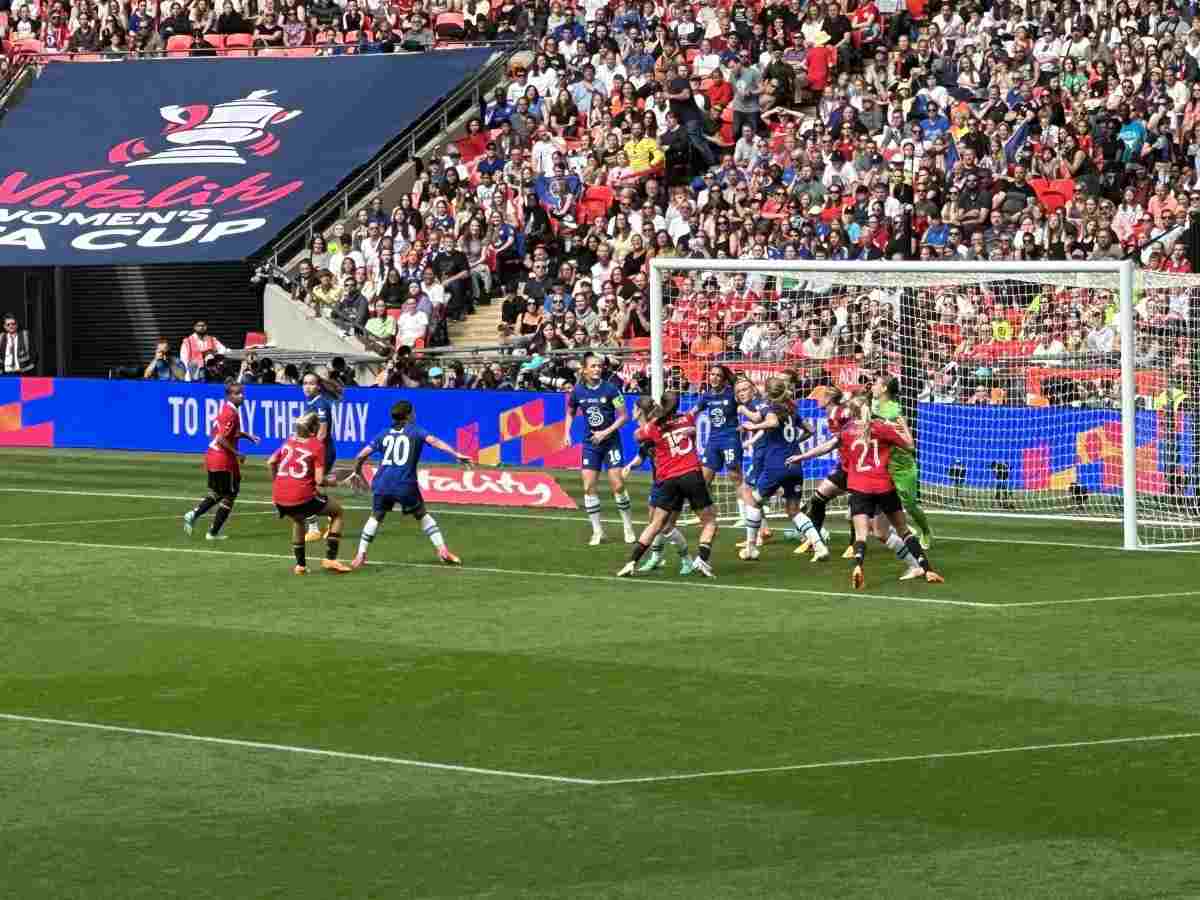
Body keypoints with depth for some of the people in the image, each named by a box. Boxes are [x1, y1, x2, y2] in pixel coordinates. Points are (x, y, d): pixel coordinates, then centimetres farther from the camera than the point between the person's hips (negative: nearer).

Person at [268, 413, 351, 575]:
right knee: (337, 511, 18)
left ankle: (300, 564, 36)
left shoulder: (289, 442, 14)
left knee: (298, 520, 39)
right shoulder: (317, 445, -2)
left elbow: (270, 463, 16)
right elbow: (319, 480, -8)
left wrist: (275, 481, 31)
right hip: (303, 497, -6)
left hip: (279, 499, 6)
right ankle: (330, 558, 11)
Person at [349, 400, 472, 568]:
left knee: (376, 517, 20)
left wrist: (358, 473, 33)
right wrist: (456, 454, -17)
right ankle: (442, 550, 7)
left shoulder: (384, 435, 18)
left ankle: (360, 556, 13)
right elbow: (433, 441, -9)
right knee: (422, 515, 16)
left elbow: (360, 457, 15)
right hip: (406, 485, -2)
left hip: (381, 484, 2)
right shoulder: (415, 430, 9)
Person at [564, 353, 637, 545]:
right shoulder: (577, 391, -3)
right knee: (588, 487, -2)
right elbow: (570, 412, 17)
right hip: (590, 443, 3)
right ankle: (597, 531, 9)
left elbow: (623, 416, -8)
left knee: (618, 486, -8)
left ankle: (629, 528, 10)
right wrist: (567, 433, 4)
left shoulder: (609, 389, -13)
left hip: (611, 441, -3)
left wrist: (606, 432, -17)